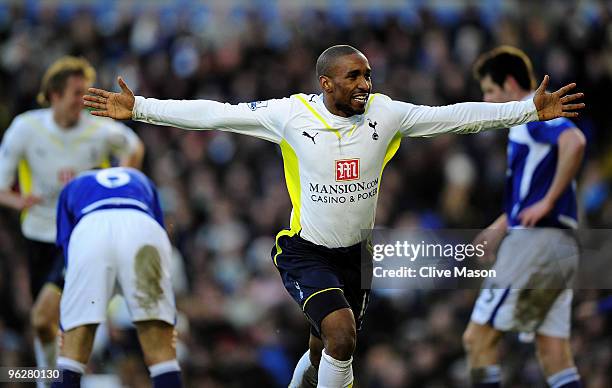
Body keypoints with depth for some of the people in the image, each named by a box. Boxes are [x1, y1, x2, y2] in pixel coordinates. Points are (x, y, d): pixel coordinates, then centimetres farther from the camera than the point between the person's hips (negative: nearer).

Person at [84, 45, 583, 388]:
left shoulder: (384, 113, -7)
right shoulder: (291, 113, -14)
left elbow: (457, 115, -7)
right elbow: (215, 114, -14)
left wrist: (532, 110, -13)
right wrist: (139, 108, -19)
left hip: (356, 253, 4)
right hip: (306, 252, -4)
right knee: (341, 332, -24)